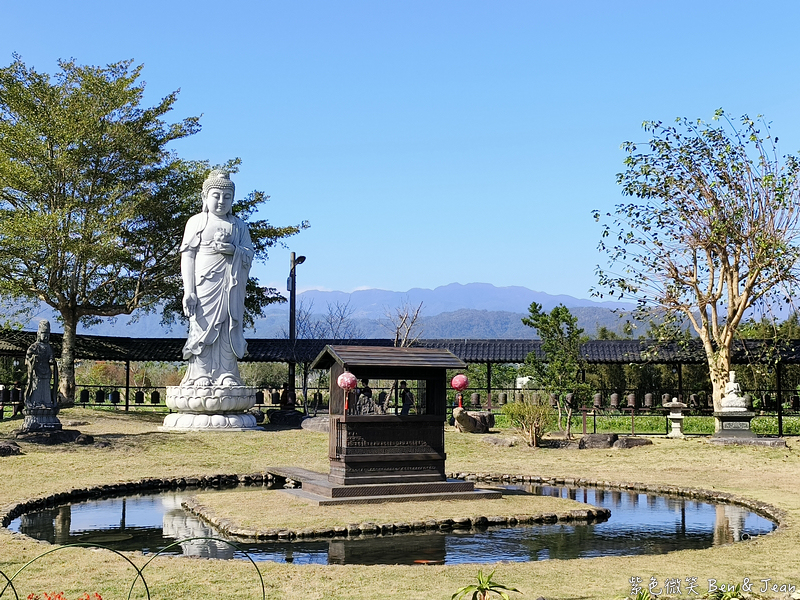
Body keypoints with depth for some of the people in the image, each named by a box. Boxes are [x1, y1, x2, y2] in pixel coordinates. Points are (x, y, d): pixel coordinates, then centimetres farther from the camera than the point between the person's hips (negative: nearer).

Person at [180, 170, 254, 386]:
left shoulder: (238, 225, 15)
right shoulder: (196, 222, 7)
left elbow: (249, 255, 10)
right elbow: (188, 256, 1)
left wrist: (234, 250, -13)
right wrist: (188, 291, -8)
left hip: (231, 287, 3)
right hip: (204, 283, -3)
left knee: (229, 328, -1)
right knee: (203, 327, -6)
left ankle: (226, 374, 3)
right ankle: (201, 374, -1)